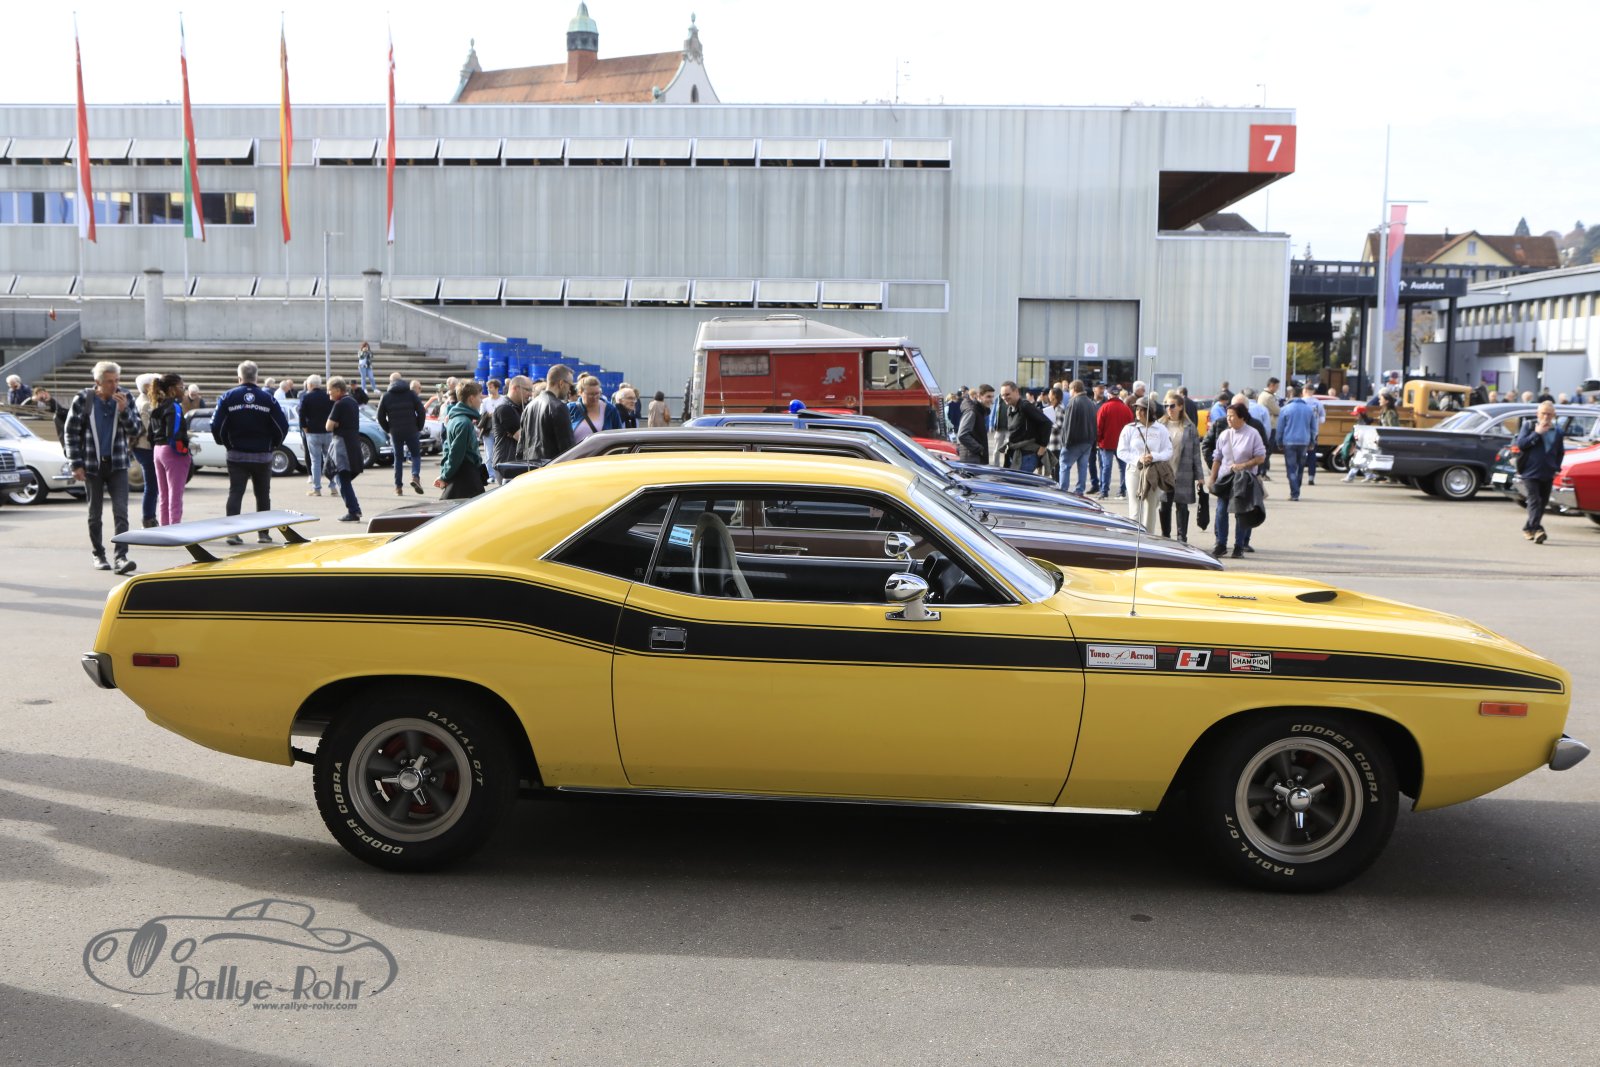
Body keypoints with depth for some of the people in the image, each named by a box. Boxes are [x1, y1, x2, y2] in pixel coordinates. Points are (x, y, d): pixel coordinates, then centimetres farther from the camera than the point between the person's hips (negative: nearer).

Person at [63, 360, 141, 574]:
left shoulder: (125, 398, 0)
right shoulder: (83, 399, -4)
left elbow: (135, 431, 2)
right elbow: (71, 433, 0)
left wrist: (124, 410, -16)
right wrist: (76, 464, -5)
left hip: (117, 464, 0)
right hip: (92, 465, 0)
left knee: (121, 512, -10)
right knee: (95, 514, 8)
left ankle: (121, 556, -15)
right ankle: (98, 555, 19)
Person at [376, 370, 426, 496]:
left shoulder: (386, 396, 4)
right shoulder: (411, 394, 1)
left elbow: (380, 417, 3)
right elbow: (421, 412, -4)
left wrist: (388, 430, 13)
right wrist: (419, 428, 7)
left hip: (395, 432, 1)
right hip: (411, 431, -1)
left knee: (398, 458, 9)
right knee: (416, 454, 10)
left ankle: (398, 487, 6)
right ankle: (415, 476, -16)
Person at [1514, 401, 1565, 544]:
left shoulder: (1557, 431, 10)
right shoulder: (1529, 427, -1)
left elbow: (1560, 452, 18)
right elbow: (1520, 444, -12)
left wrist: (1557, 468, 7)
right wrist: (1536, 433, -17)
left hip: (1548, 474, 5)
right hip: (1530, 473, -5)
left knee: (1543, 503, 9)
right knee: (1534, 501, -14)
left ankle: (1528, 528, 22)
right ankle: (1537, 530, -23)